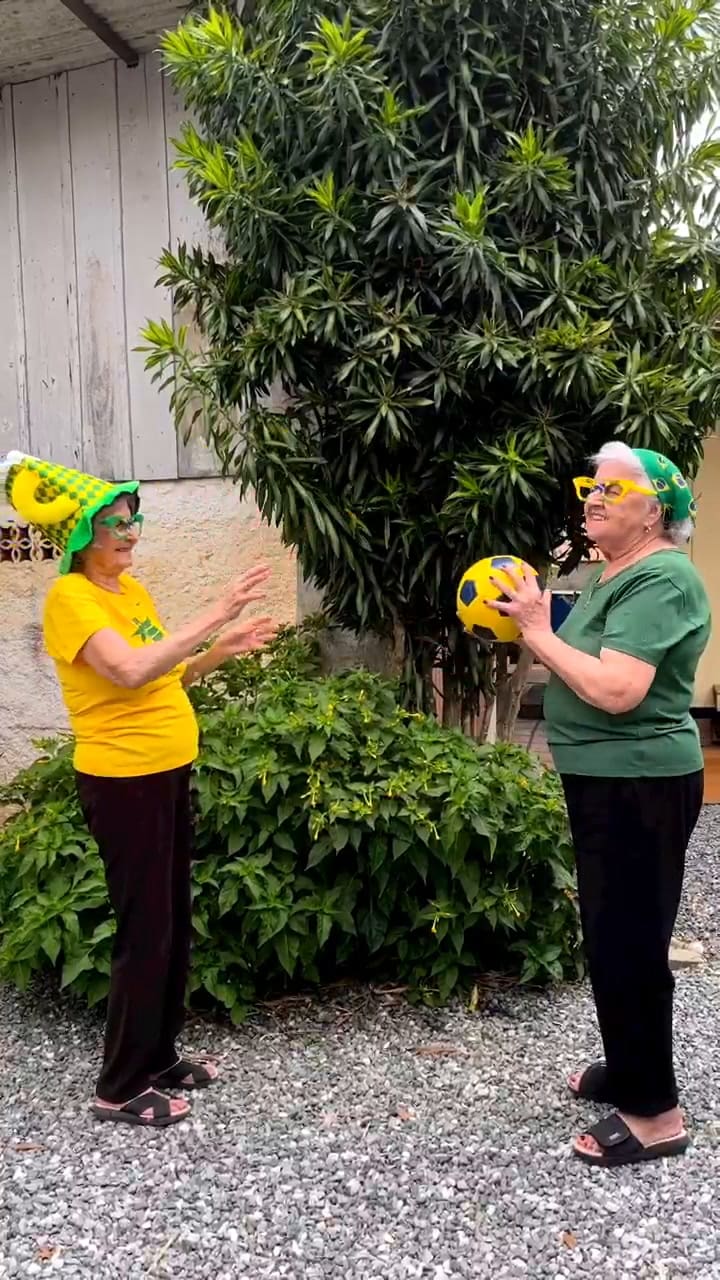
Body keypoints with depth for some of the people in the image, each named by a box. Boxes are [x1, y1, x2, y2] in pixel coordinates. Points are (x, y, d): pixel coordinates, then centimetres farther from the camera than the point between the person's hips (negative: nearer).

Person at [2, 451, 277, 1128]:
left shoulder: (129, 587, 10)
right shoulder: (69, 596, -16)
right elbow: (130, 671, -30)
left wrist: (225, 648, 2)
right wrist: (213, 614, -29)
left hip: (165, 773, 9)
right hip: (123, 781, -8)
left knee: (175, 923, 16)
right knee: (145, 931, 0)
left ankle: (160, 1056, 32)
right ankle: (121, 1088, 16)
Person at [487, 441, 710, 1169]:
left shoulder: (659, 580, -19)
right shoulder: (617, 572, 13)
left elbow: (617, 690, -29)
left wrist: (540, 632, -20)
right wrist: (533, 630, 0)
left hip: (639, 786, -10)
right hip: (604, 780, 10)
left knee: (630, 942, -1)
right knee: (610, 934, 20)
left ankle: (655, 1112, 15)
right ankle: (629, 1067, 38)